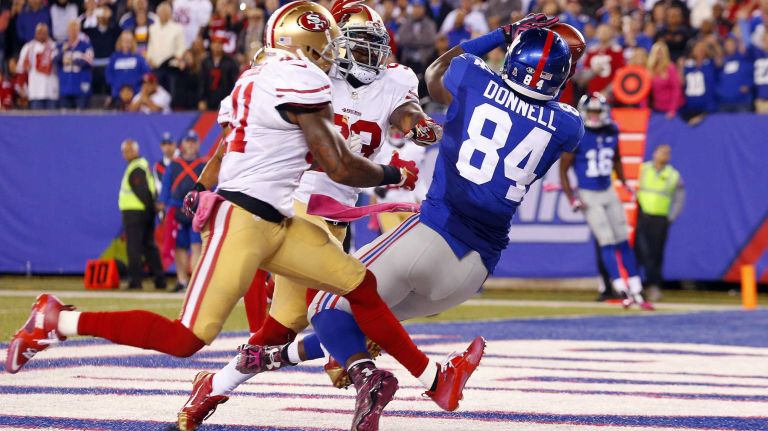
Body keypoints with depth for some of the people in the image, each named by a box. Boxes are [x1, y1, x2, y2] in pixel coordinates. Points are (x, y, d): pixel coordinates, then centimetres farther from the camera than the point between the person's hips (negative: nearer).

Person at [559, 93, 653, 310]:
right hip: (588, 196, -5)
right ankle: (623, 291, -10)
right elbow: (563, 170, -10)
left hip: (609, 192, 5)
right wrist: (572, 199, -14)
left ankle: (637, 293, 9)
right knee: (607, 242, -10)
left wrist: (624, 182, 14)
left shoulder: (611, 133, 1)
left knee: (623, 242, 5)